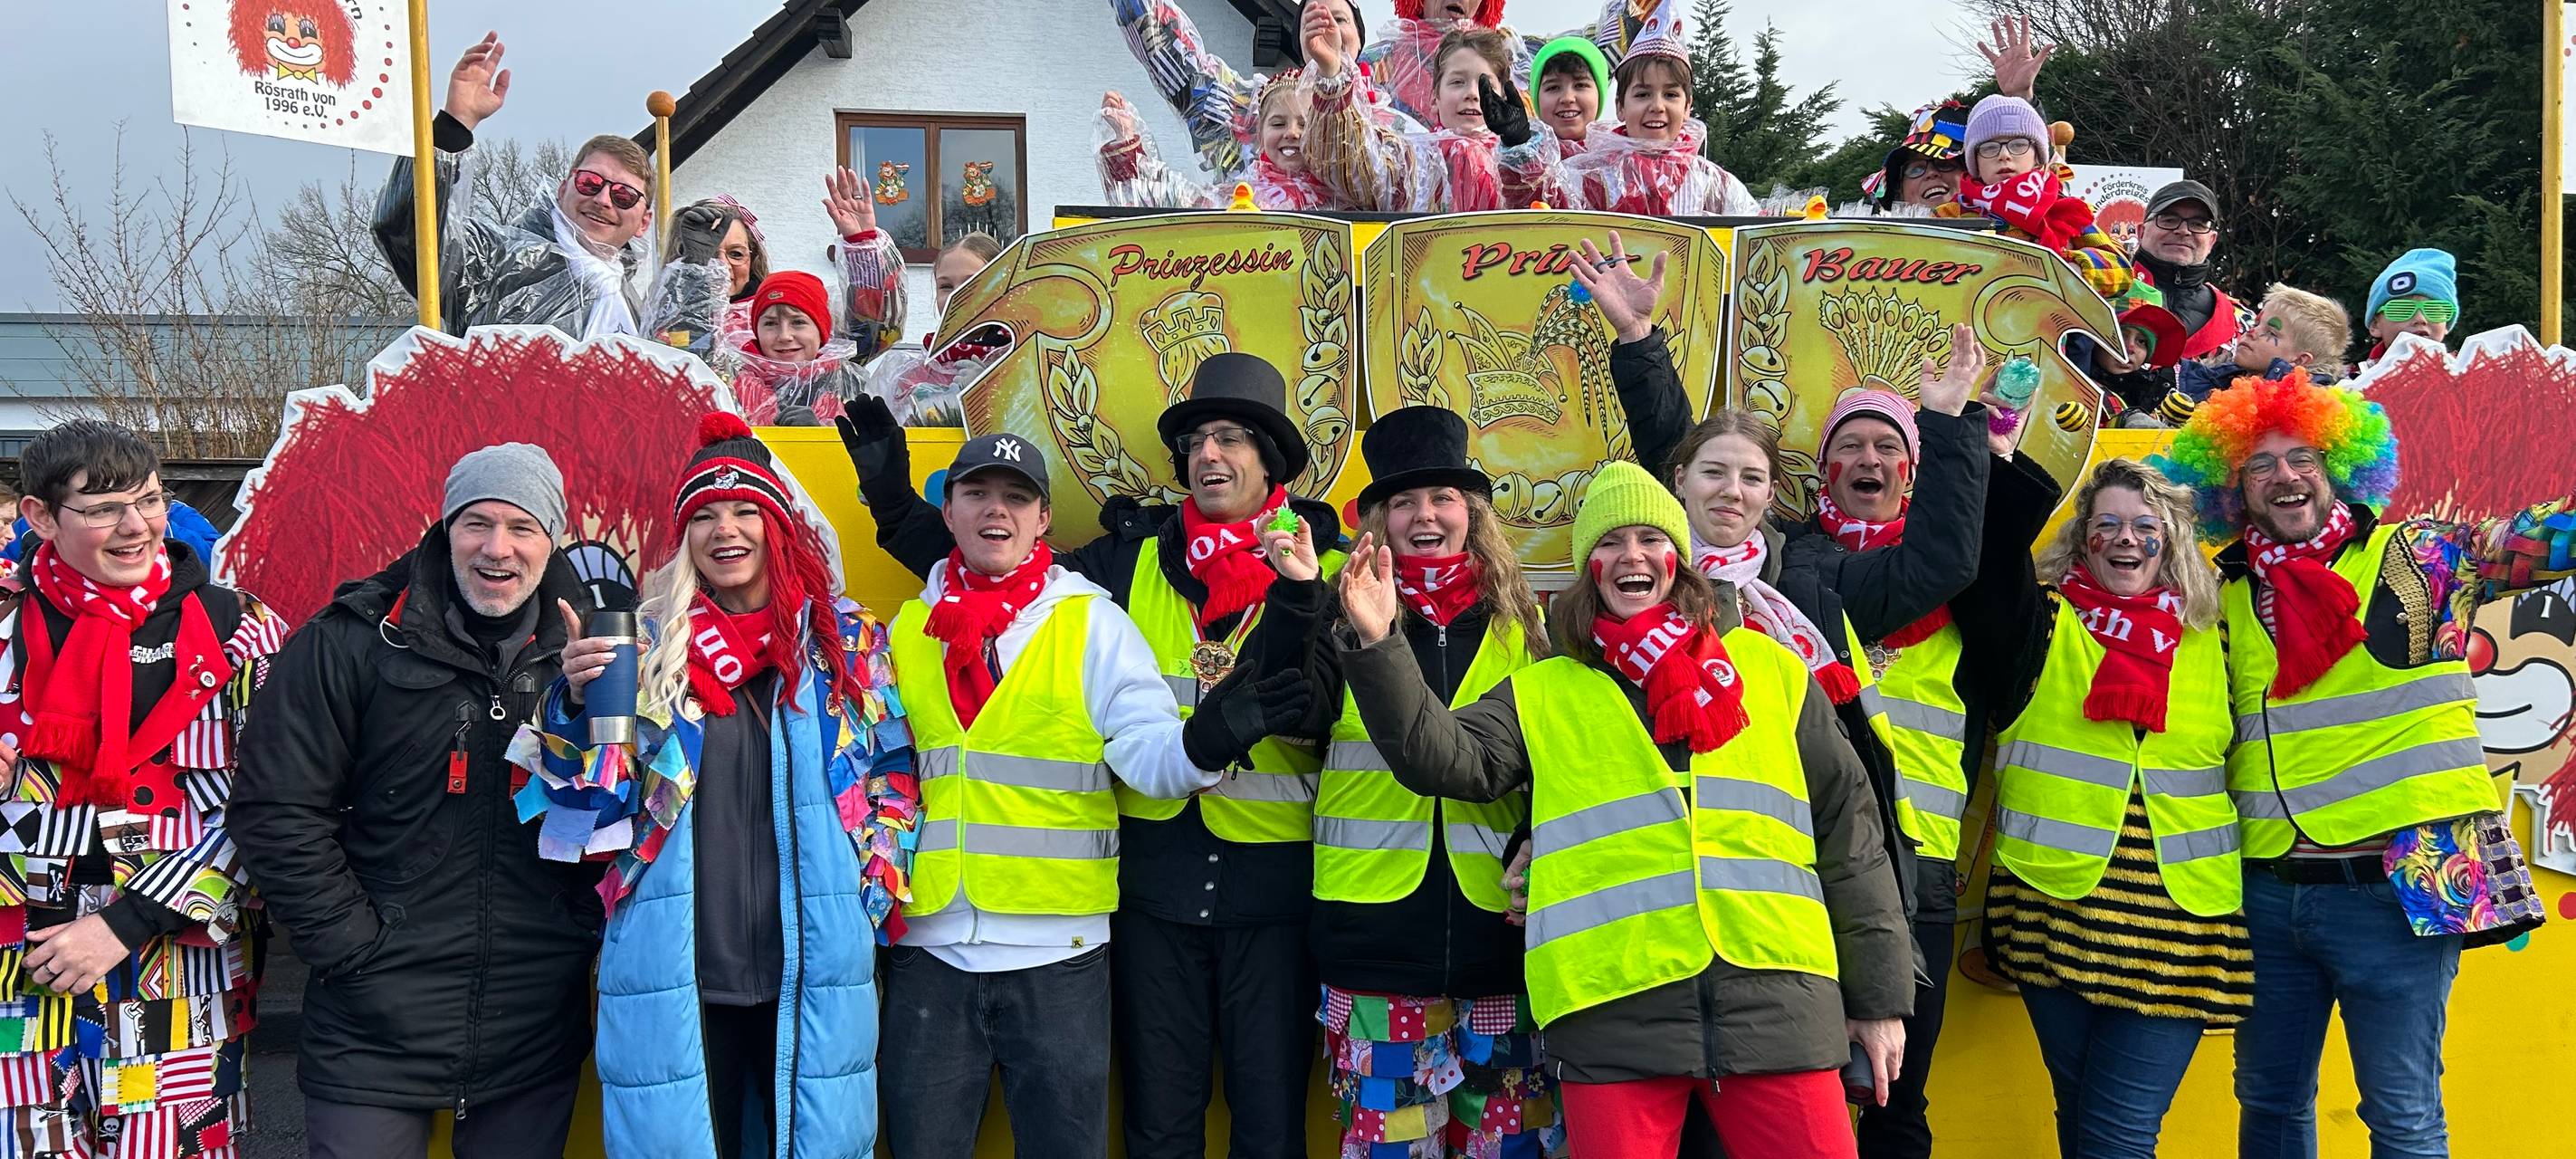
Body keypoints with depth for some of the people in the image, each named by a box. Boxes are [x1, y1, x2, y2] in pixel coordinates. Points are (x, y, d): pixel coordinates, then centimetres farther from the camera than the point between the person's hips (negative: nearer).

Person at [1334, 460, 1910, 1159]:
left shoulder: (1768, 670, 14)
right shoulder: (1542, 695, 13)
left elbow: (1846, 830, 13)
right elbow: (1442, 758, -2)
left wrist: (1879, 993, 10)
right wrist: (1378, 647, -16)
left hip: (1776, 1002, 1)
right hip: (1614, 1012, -1)